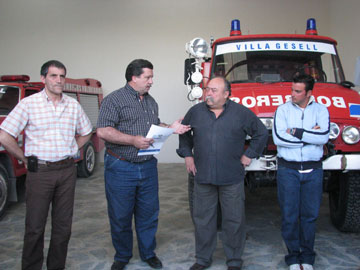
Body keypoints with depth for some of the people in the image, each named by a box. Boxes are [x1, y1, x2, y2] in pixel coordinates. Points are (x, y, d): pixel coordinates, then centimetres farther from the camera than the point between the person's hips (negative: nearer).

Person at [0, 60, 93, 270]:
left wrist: (68, 152, 11)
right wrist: (26, 159, -4)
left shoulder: (73, 105, 6)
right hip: (40, 172, -3)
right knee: (35, 227, 4)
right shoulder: (29, 103, -6)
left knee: (63, 225, 11)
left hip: (67, 171, 4)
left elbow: (86, 133, 20)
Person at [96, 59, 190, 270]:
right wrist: (134, 140, -24)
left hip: (148, 167, 6)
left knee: (149, 213, 13)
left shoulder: (151, 102, 13)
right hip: (121, 168, -6)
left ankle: (148, 253, 31)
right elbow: (103, 131, -17)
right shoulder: (115, 100, -10)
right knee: (120, 216, 7)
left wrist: (171, 128, 3)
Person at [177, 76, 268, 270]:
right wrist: (187, 154, 12)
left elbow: (261, 133, 9)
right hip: (202, 176, 2)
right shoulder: (196, 112, 5)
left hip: (232, 178, -2)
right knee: (202, 219, 9)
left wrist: (249, 154, 4)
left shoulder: (241, 112, 0)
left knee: (234, 220, 7)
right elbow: (184, 133, 20)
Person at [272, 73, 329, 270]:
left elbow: (324, 136, -11)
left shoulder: (321, 110, 6)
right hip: (288, 169, -1)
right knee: (289, 215, 3)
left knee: (310, 215, 8)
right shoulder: (283, 110, 3)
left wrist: (296, 132, -11)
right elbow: (278, 138, -12)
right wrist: (311, 136, -7)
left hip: (313, 170, 1)